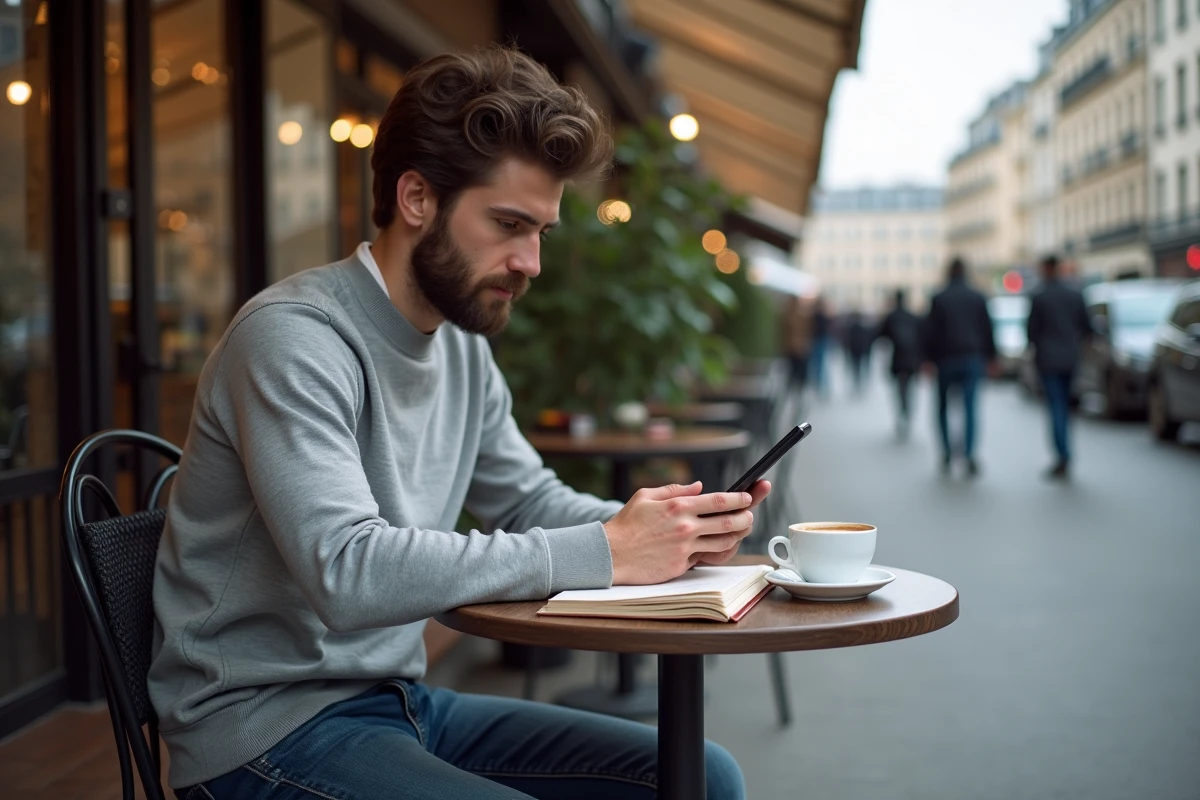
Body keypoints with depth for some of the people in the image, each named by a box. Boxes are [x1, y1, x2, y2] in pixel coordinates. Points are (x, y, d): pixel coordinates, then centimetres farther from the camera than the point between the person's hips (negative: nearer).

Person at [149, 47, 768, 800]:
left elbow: (531, 501, 15)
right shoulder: (293, 338, -20)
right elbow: (348, 571, -31)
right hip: (271, 730, -8)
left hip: (401, 699, 8)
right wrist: (604, 552, -27)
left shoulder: (464, 345, 6)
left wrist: (671, 527, -5)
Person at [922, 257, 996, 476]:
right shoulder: (978, 298, 4)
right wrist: (990, 357, 15)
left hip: (946, 359, -1)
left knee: (943, 406, 12)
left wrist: (928, 358, 3)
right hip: (973, 359, 1)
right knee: (970, 407, -2)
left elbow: (930, 333, -4)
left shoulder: (938, 300, -2)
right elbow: (987, 329, 8)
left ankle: (947, 452, 6)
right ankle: (969, 455, -13)